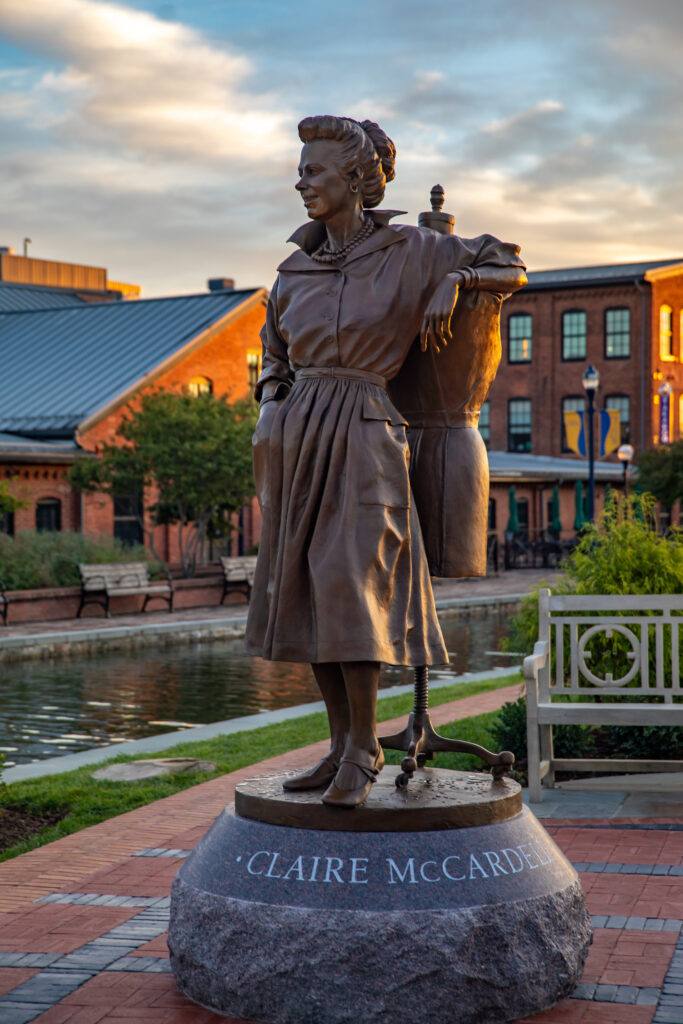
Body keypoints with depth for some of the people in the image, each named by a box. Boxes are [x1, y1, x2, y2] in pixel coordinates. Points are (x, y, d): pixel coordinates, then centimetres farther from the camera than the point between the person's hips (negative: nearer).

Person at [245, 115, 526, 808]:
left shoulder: (409, 250, 0)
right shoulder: (295, 270, 12)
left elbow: (510, 267, 9)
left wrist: (452, 282, -9)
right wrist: (269, 417, 5)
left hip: (364, 435, -5)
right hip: (299, 436, 5)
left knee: (349, 587, -15)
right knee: (304, 591, 3)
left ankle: (364, 744, -1)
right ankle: (342, 745, 12)